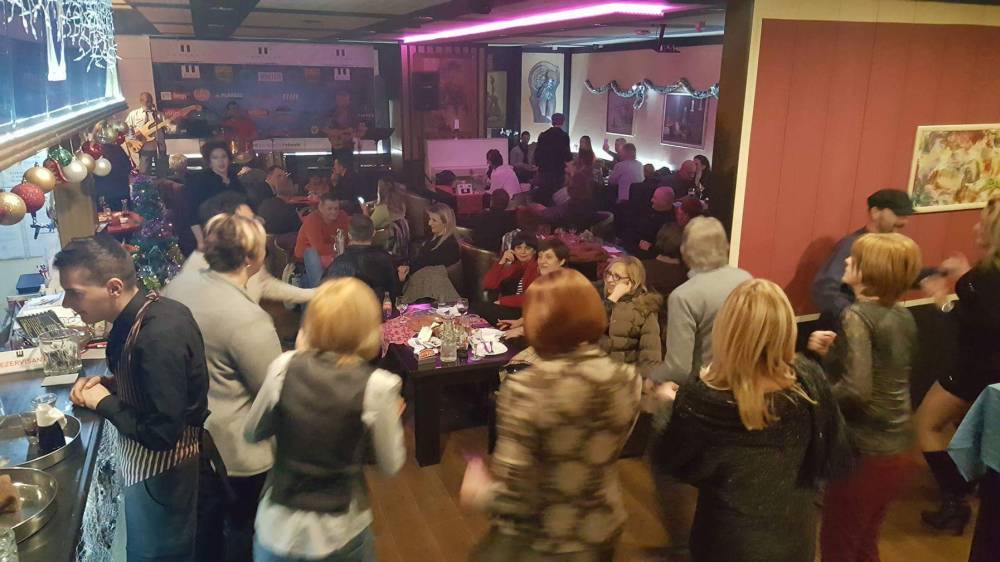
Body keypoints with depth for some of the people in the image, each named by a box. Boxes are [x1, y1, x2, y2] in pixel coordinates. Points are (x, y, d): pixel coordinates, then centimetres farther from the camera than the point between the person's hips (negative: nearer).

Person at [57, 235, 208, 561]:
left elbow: (162, 433, -30)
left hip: (159, 473, -8)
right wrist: (107, 384, -2)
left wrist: (104, 403, -18)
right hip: (152, 461, 8)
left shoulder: (158, 337, -32)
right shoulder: (144, 313, -4)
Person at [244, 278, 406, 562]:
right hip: (340, 534, -2)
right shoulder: (376, 386, -18)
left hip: (279, 528, 2)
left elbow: (253, 433, 4)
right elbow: (390, 466, -6)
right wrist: (392, 416, 9)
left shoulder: (284, 367, -11)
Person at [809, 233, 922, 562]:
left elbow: (856, 390, -28)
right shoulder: (902, 316, 5)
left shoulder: (857, 315, -19)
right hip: (898, 449, 8)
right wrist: (832, 351, 4)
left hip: (866, 452, -8)